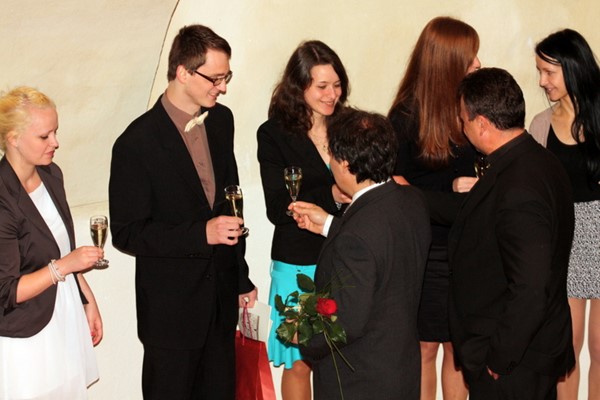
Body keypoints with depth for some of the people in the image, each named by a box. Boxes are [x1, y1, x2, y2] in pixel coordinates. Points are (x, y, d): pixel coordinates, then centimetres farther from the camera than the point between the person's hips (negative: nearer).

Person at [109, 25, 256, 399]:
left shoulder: (222, 120, 2)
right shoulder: (137, 143, -18)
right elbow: (127, 233, -15)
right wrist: (202, 233, -25)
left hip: (221, 297, 6)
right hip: (171, 307, -6)